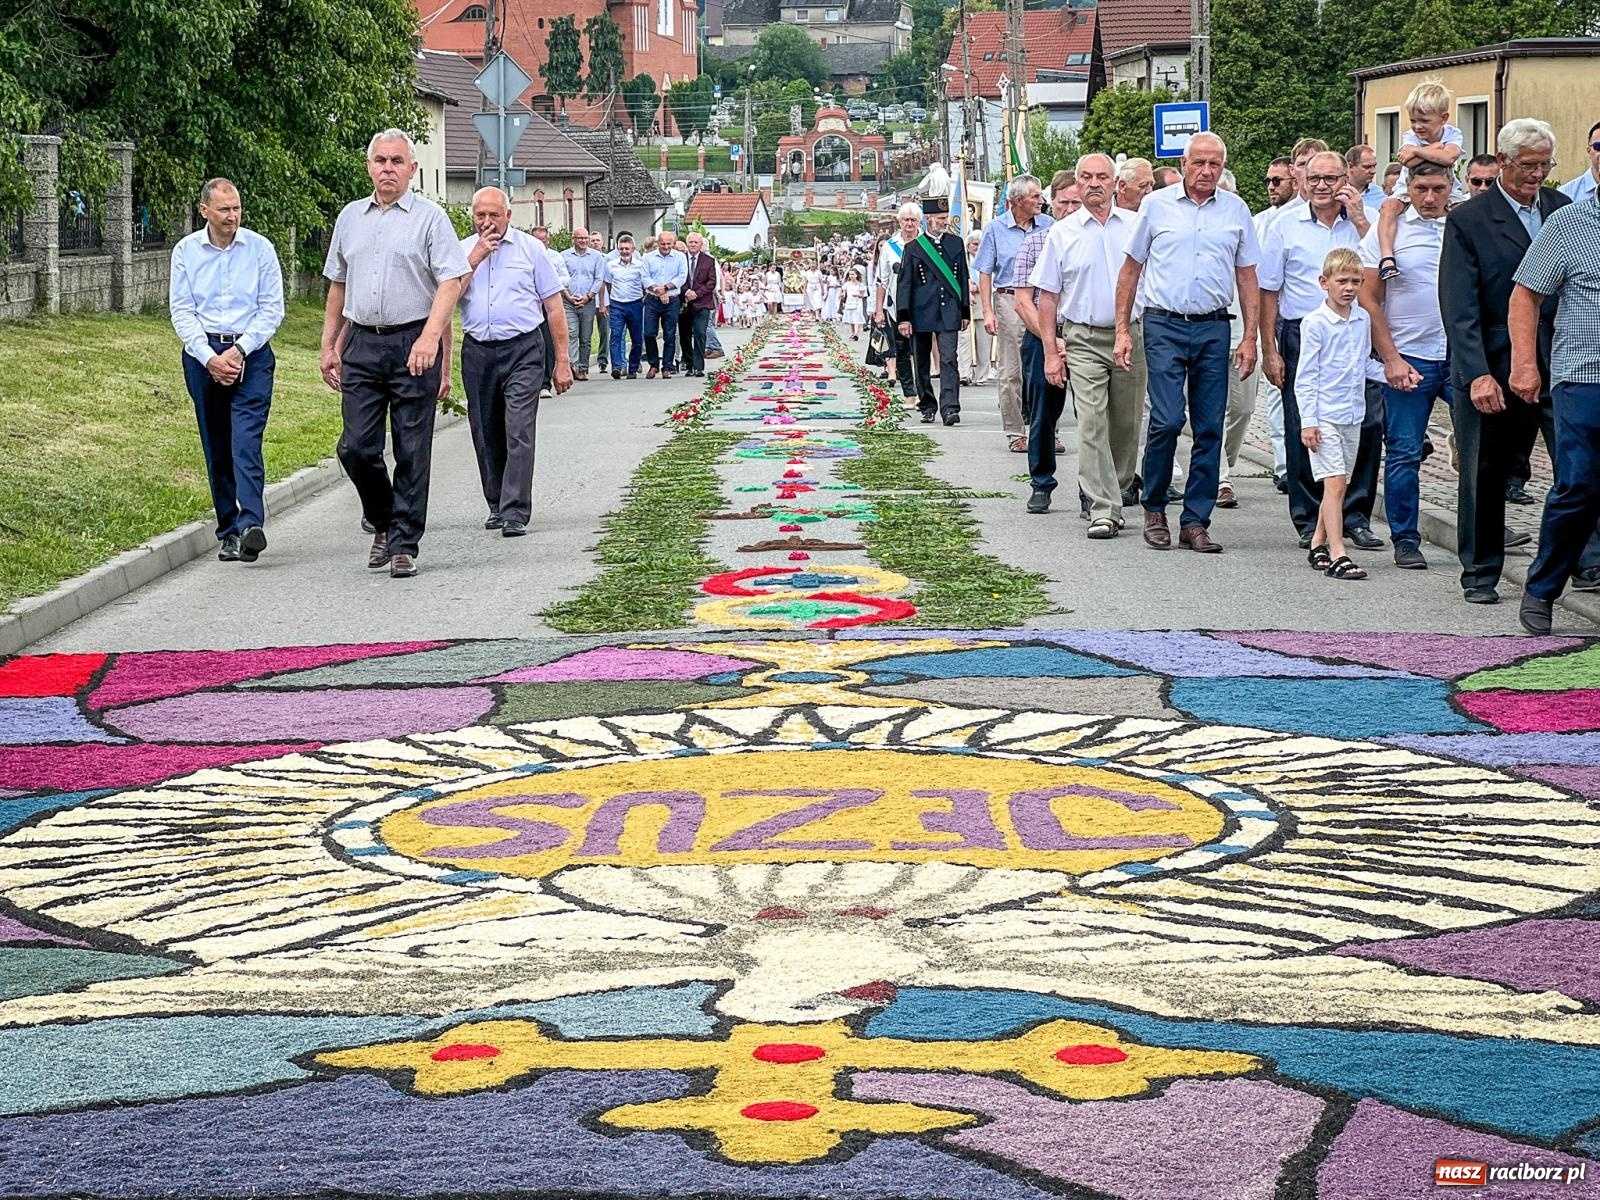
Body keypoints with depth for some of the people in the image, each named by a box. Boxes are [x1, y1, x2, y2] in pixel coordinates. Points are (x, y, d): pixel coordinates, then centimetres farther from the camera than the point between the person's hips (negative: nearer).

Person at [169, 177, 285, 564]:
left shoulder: (260, 248, 1)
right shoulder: (186, 251, 4)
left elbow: (272, 309, 0)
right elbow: (181, 313, 2)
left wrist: (239, 350, -10)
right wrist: (210, 358, -9)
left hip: (251, 354, -2)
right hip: (202, 356, 2)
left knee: (246, 442, -16)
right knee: (216, 449, 5)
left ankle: (251, 525, -27)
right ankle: (228, 531, 12)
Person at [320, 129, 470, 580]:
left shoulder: (430, 217, -1)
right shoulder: (350, 217, 14)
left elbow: (451, 282, -9)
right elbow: (337, 285, 22)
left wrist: (430, 338, -23)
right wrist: (329, 345, 17)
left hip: (413, 344, -4)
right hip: (362, 344, 4)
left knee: (412, 452, 0)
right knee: (356, 447, 0)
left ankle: (404, 543, 6)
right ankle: (382, 523, 22)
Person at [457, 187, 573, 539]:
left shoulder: (530, 248, 4)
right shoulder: (462, 250, 9)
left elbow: (554, 305, 4)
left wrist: (562, 361, 0)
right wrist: (476, 256, -10)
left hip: (523, 351, -3)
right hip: (477, 353, 3)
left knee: (519, 432, -12)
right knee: (486, 436, 8)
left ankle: (516, 513, -14)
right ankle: (497, 506, 22)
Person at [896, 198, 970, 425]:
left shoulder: (956, 244, 10)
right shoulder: (914, 248, 2)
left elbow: (963, 279, 14)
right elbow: (905, 284, 0)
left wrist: (965, 312, 10)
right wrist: (903, 317, -7)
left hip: (948, 313, 1)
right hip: (921, 313, -1)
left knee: (949, 360, -11)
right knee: (922, 363, 7)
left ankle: (949, 407, -16)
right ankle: (927, 407, 19)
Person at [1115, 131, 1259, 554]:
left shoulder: (1236, 210, 9)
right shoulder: (1156, 205, 4)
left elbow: (1247, 277, 13)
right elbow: (1131, 269, 8)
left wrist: (1250, 338, 6)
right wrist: (1123, 331, 3)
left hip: (1214, 329, 2)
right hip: (1165, 326, -2)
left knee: (1210, 428, 2)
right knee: (1167, 420, -12)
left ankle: (1195, 522, 9)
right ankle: (1154, 510, 6)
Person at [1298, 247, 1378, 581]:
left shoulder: (1363, 319, 9)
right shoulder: (1315, 323, -9)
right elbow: (1306, 377, -8)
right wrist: (1307, 422, -12)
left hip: (1353, 415, 6)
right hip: (1324, 416, -6)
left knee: (1337, 485, 11)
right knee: (1334, 483, -13)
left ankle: (1318, 545, 24)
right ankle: (1338, 556, -17)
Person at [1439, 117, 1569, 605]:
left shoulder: (1565, 210, 9)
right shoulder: (1467, 220, -4)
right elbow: (1459, 308, -10)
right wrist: (1478, 374, -19)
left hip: (1560, 366, 3)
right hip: (1493, 371, -3)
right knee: (1484, 477, 5)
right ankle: (1480, 574, 18)